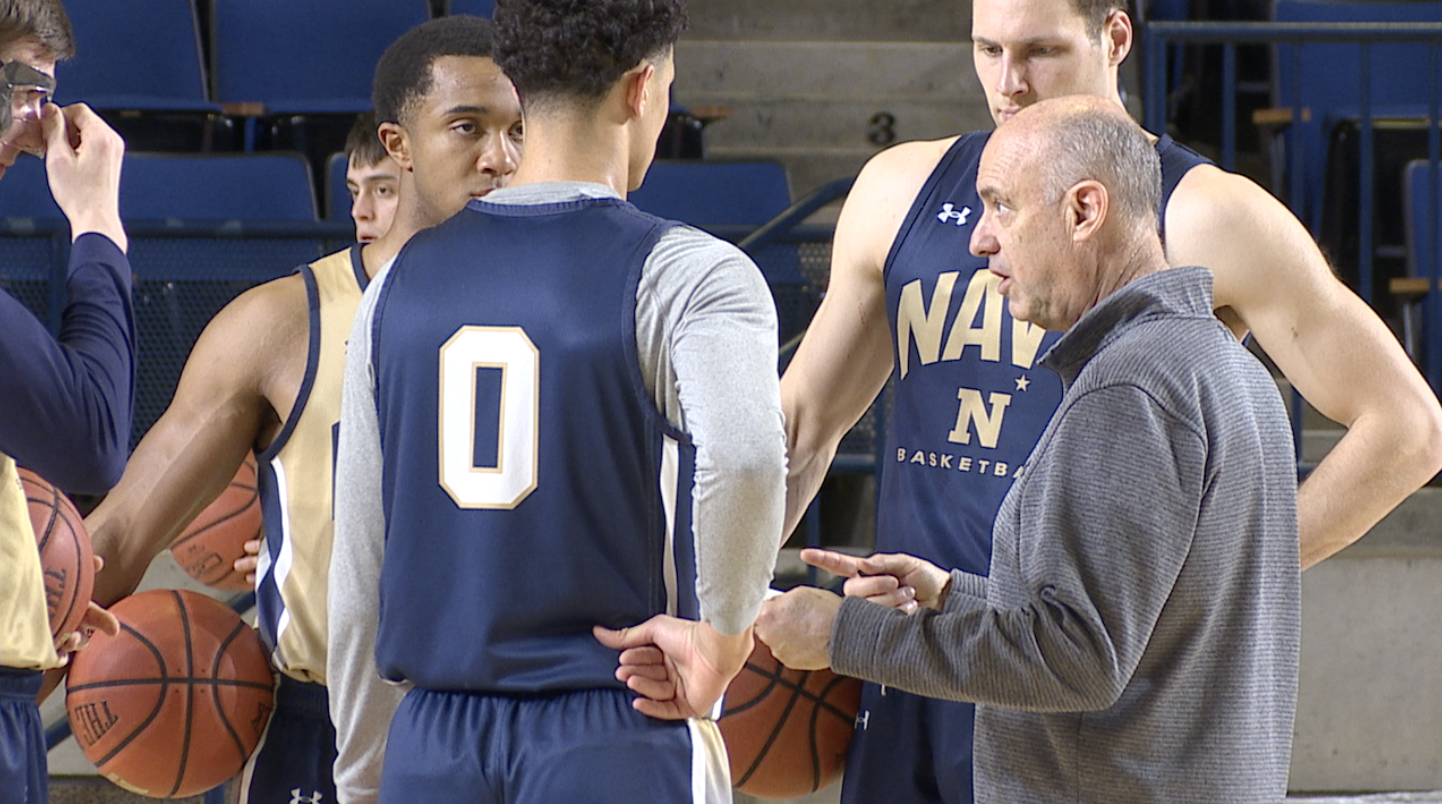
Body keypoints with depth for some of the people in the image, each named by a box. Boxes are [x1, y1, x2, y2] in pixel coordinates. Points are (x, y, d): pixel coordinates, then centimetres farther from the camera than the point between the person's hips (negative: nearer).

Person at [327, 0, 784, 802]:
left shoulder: (403, 282, 9)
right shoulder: (686, 276, -6)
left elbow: (359, 579, 11)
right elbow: (744, 455, -29)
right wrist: (720, 635, -14)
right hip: (616, 737, -4)